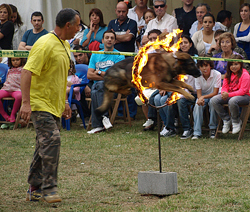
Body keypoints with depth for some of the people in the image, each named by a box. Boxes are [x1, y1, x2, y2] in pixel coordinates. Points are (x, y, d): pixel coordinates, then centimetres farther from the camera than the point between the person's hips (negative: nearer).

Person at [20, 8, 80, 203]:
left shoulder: (65, 45, 14)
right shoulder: (45, 44, -17)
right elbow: (27, 72, -22)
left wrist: (65, 102, 25)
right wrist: (26, 103, -28)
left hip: (55, 105, 9)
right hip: (40, 103, -9)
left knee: (46, 145, 9)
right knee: (51, 140, -18)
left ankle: (35, 189, 16)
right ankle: (49, 188, -13)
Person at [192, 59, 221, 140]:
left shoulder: (217, 74, -19)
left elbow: (215, 93, -20)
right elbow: (199, 93, -12)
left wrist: (203, 97, -35)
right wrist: (200, 99, -37)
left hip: (213, 96, -2)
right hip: (202, 97, 2)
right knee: (198, 105, -30)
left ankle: (213, 129, -21)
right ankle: (197, 132, -32)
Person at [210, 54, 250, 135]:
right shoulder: (228, 75, 12)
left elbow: (243, 91, -18)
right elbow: (225, 87, 11)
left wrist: (229, 95, -26)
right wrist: (224, 93, -16)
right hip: (229, 95, 7)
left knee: (232, 101, -42)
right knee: (213, 100, -17)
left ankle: (236, 122, -14)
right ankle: (226, 120, -1)